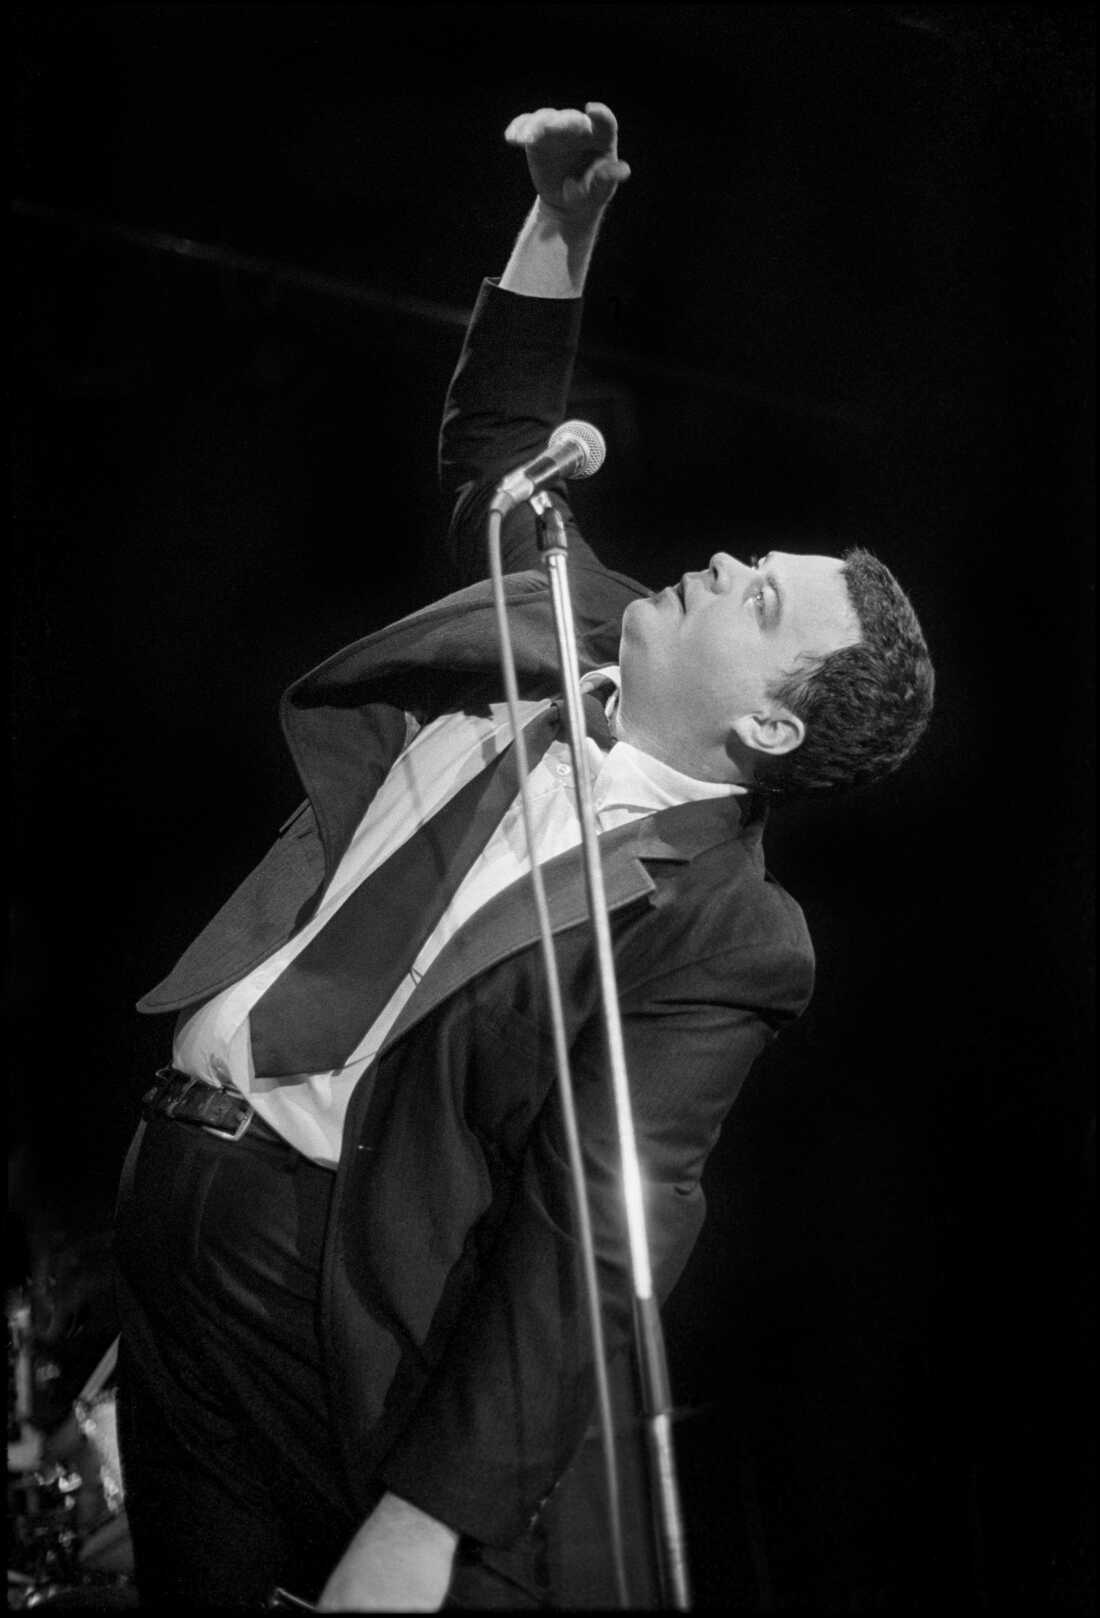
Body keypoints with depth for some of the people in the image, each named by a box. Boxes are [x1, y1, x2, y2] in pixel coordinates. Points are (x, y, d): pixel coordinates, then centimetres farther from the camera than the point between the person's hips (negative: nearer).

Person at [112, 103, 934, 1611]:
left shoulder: (721, 934, -17)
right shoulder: (564, 623, 4)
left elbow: (586, 1244, -23)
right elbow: (499, 450, 24)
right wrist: (563, 224, 12)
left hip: (340, 1265, -7)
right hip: (178, 1172, 7)